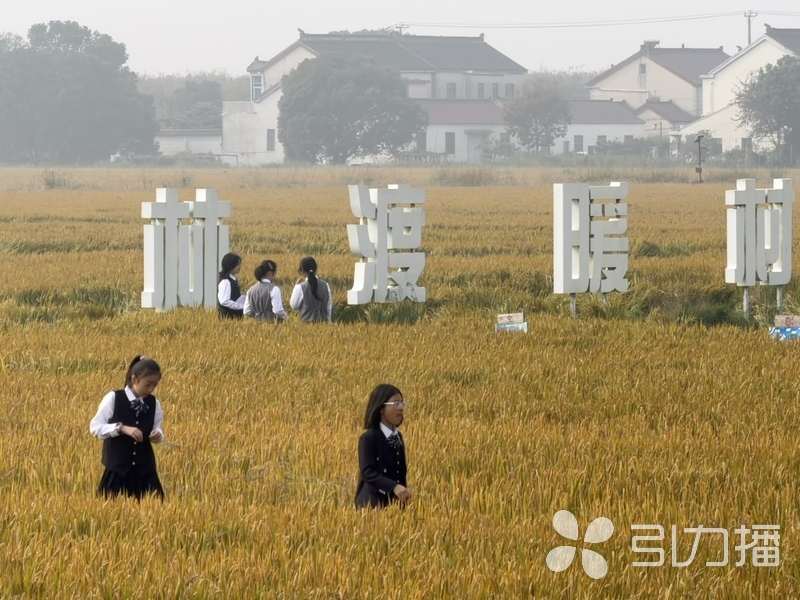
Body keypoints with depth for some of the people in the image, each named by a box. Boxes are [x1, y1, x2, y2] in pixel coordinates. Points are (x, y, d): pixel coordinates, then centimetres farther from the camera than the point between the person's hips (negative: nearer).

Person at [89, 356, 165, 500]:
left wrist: (157, 435, -13)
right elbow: (95, 428, -10)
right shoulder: (113, 399, -9)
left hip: (144, 468, 3)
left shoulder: (154, 404, 2)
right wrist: (122, 428, -23)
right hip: (118, 468, -3)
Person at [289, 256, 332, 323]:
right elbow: (329, 306, 8)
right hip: (323, 321, 3)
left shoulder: (300, 287, -11)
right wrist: (328, 321, 20)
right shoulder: (325, 285, 0)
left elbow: (294, 306, 1)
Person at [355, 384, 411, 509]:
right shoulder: (368, 439, -10)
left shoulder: (398, 437, 13)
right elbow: (368, 472, -21)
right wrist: (394, 487, -33)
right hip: (373, 504, -6)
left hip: (395, 503, 7)